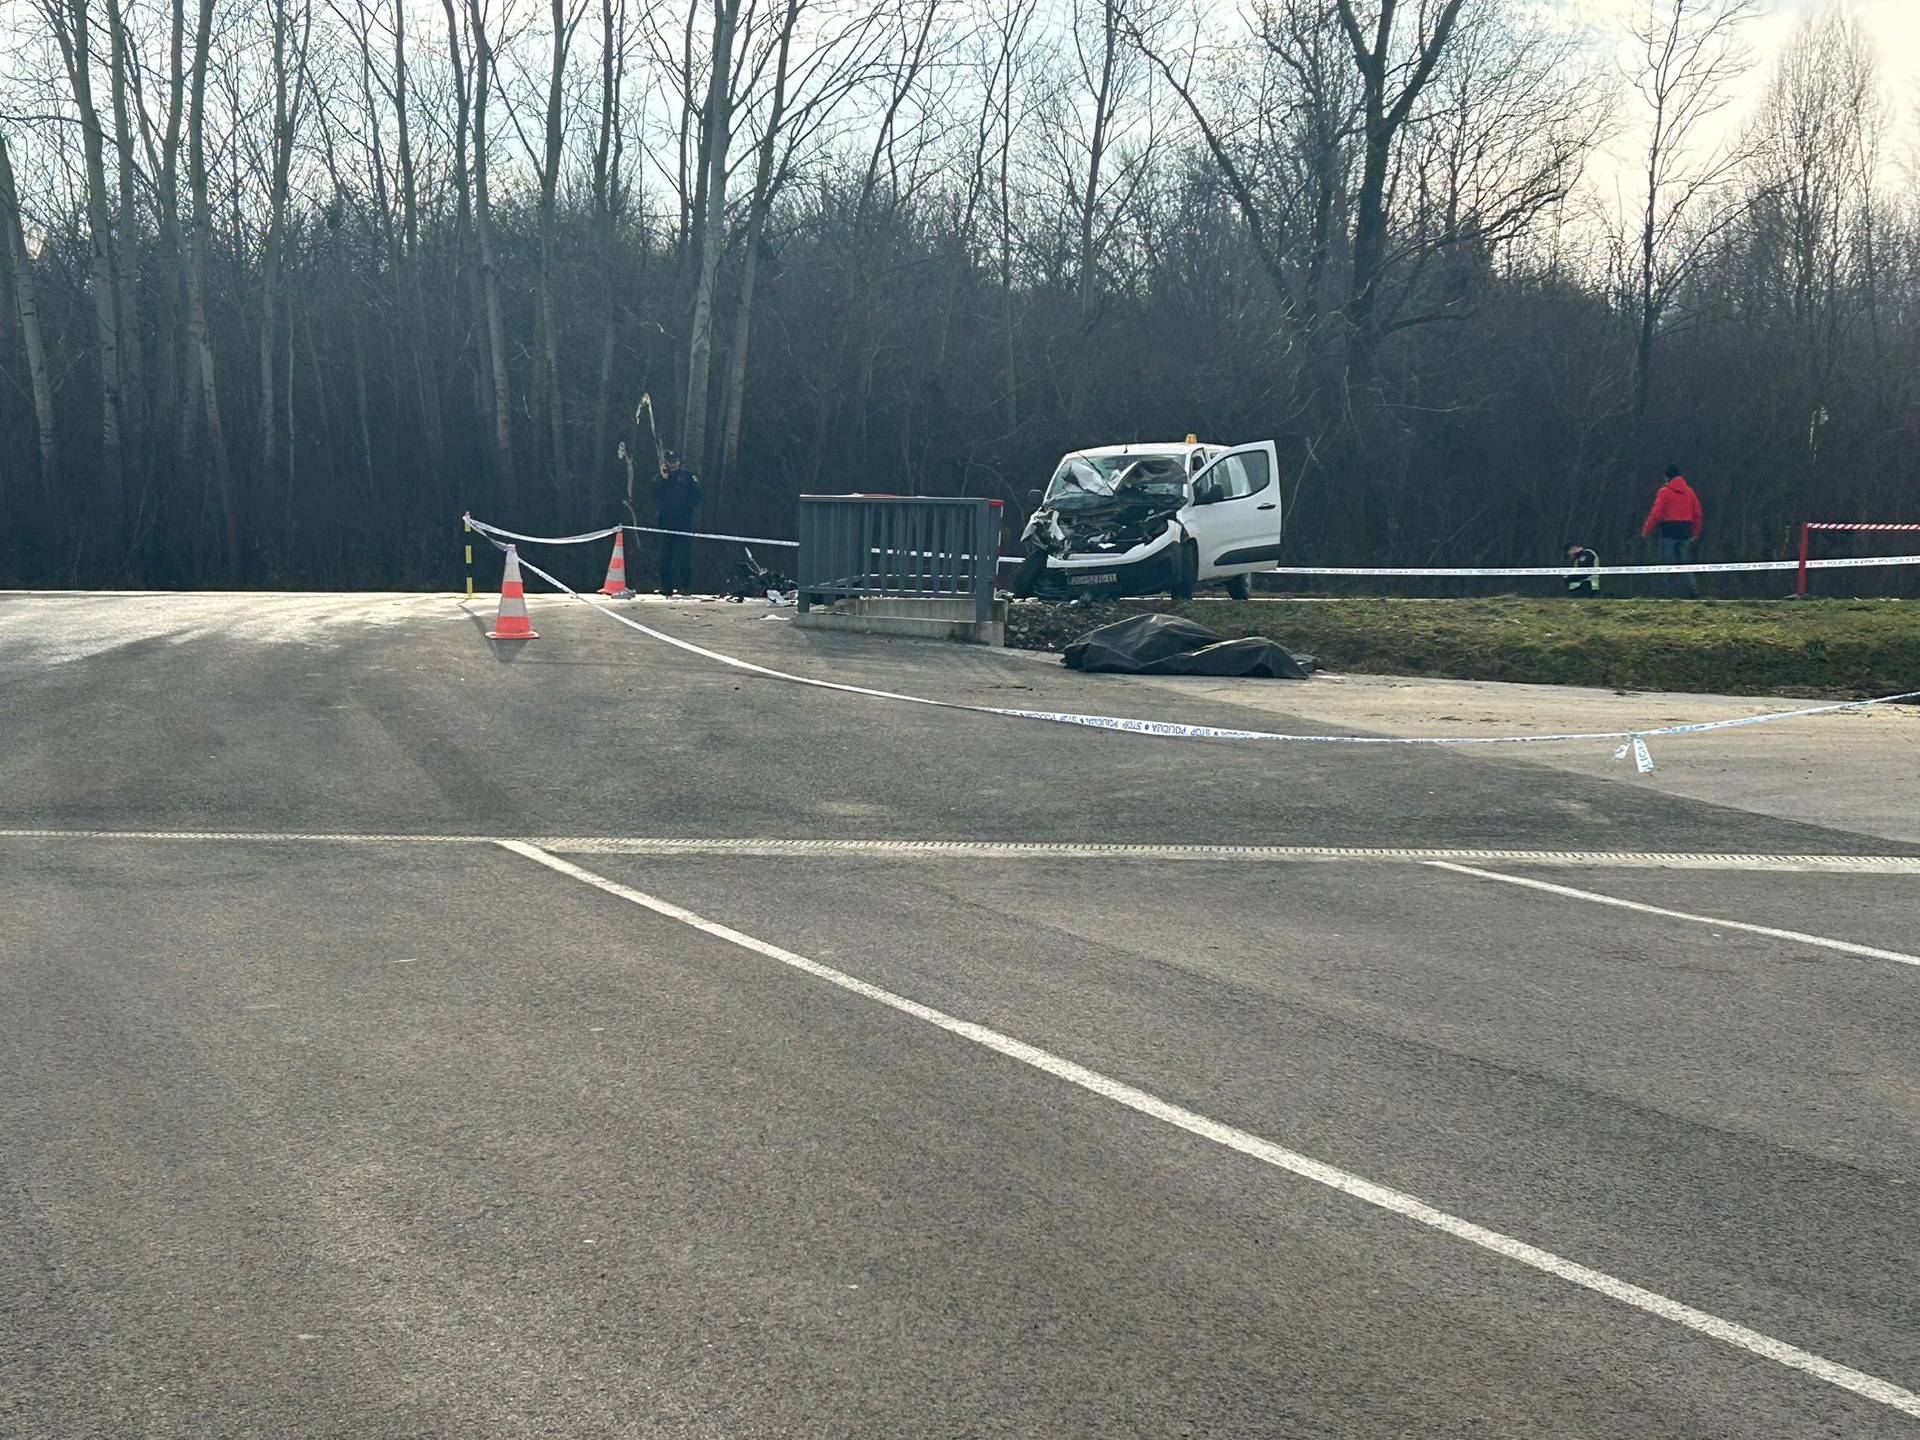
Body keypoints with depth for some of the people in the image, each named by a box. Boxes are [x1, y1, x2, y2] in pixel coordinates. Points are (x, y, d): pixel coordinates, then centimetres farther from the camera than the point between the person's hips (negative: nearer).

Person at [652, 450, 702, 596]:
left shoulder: (687, 476, 9)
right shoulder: (660, 479, 13)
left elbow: (696, 496, 5)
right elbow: (656, 495, -5)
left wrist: (688, 507, -8)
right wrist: (663, 478, -7)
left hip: (684, 523, -2)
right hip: (666, 522, 2)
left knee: (684, 556, -6)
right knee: (665, 557, 1)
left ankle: (684, 586, -3)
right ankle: (666, 586, 6)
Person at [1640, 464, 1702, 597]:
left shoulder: (1664, 492, -7)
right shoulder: (1689, 491, 9)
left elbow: (1656, 513, -11)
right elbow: (1697, 513, 11)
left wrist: (1646, 530, -1)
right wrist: (1695, 533, 20)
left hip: (1669, 533, -5)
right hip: (1685, 533, 5)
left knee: (1666, 564, 3)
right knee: (1683, 563, 12)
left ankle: (1665, 593, 2)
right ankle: (1694, 589, -3)